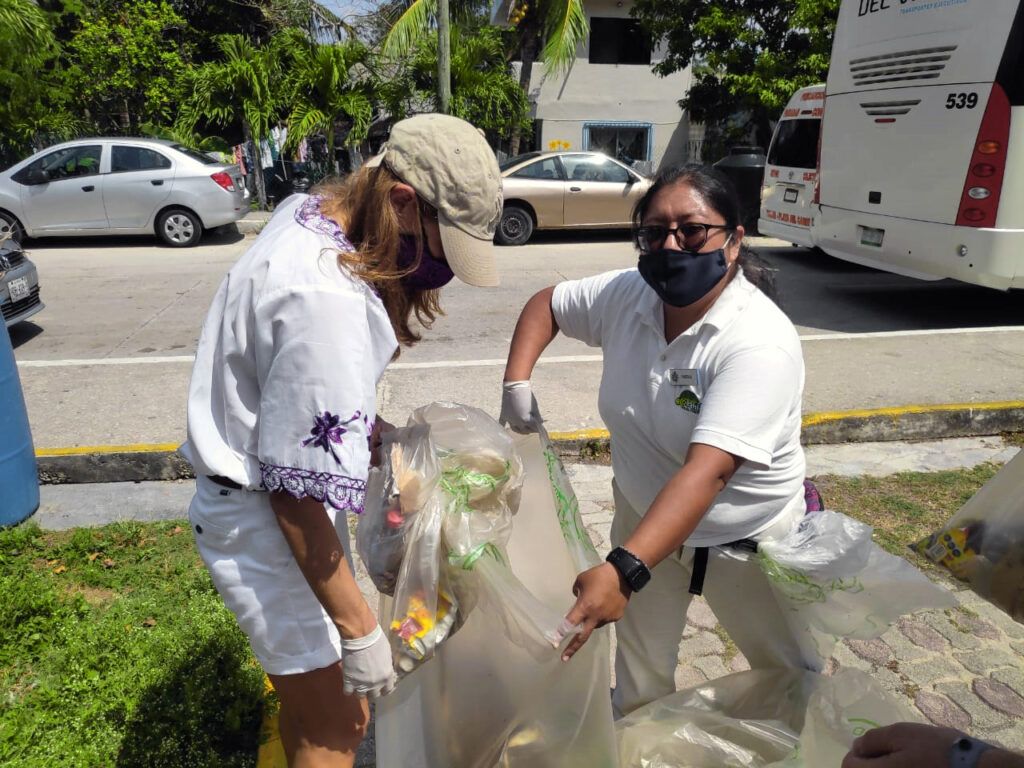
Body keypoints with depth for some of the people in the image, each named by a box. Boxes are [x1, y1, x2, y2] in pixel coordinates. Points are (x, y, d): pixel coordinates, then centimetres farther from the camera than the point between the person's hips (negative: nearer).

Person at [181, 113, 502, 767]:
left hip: (275, 491, 9)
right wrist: (359, 631, -19)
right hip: (264, 522, -9)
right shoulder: (327, 301, -32)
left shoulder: (309, 211, -2)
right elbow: (298, 495, -28)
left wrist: (374, 431, 7)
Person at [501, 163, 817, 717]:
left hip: (743, 540, -4)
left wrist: (622, 572, -51)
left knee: (787, 673, 21)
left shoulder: (760, 343, -32)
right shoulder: (627, 295, -14)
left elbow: (707, 470, -42)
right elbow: (545, 305, 4)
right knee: (640, 661, 23)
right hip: (645, 514, 4)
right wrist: (517, 383, -13)